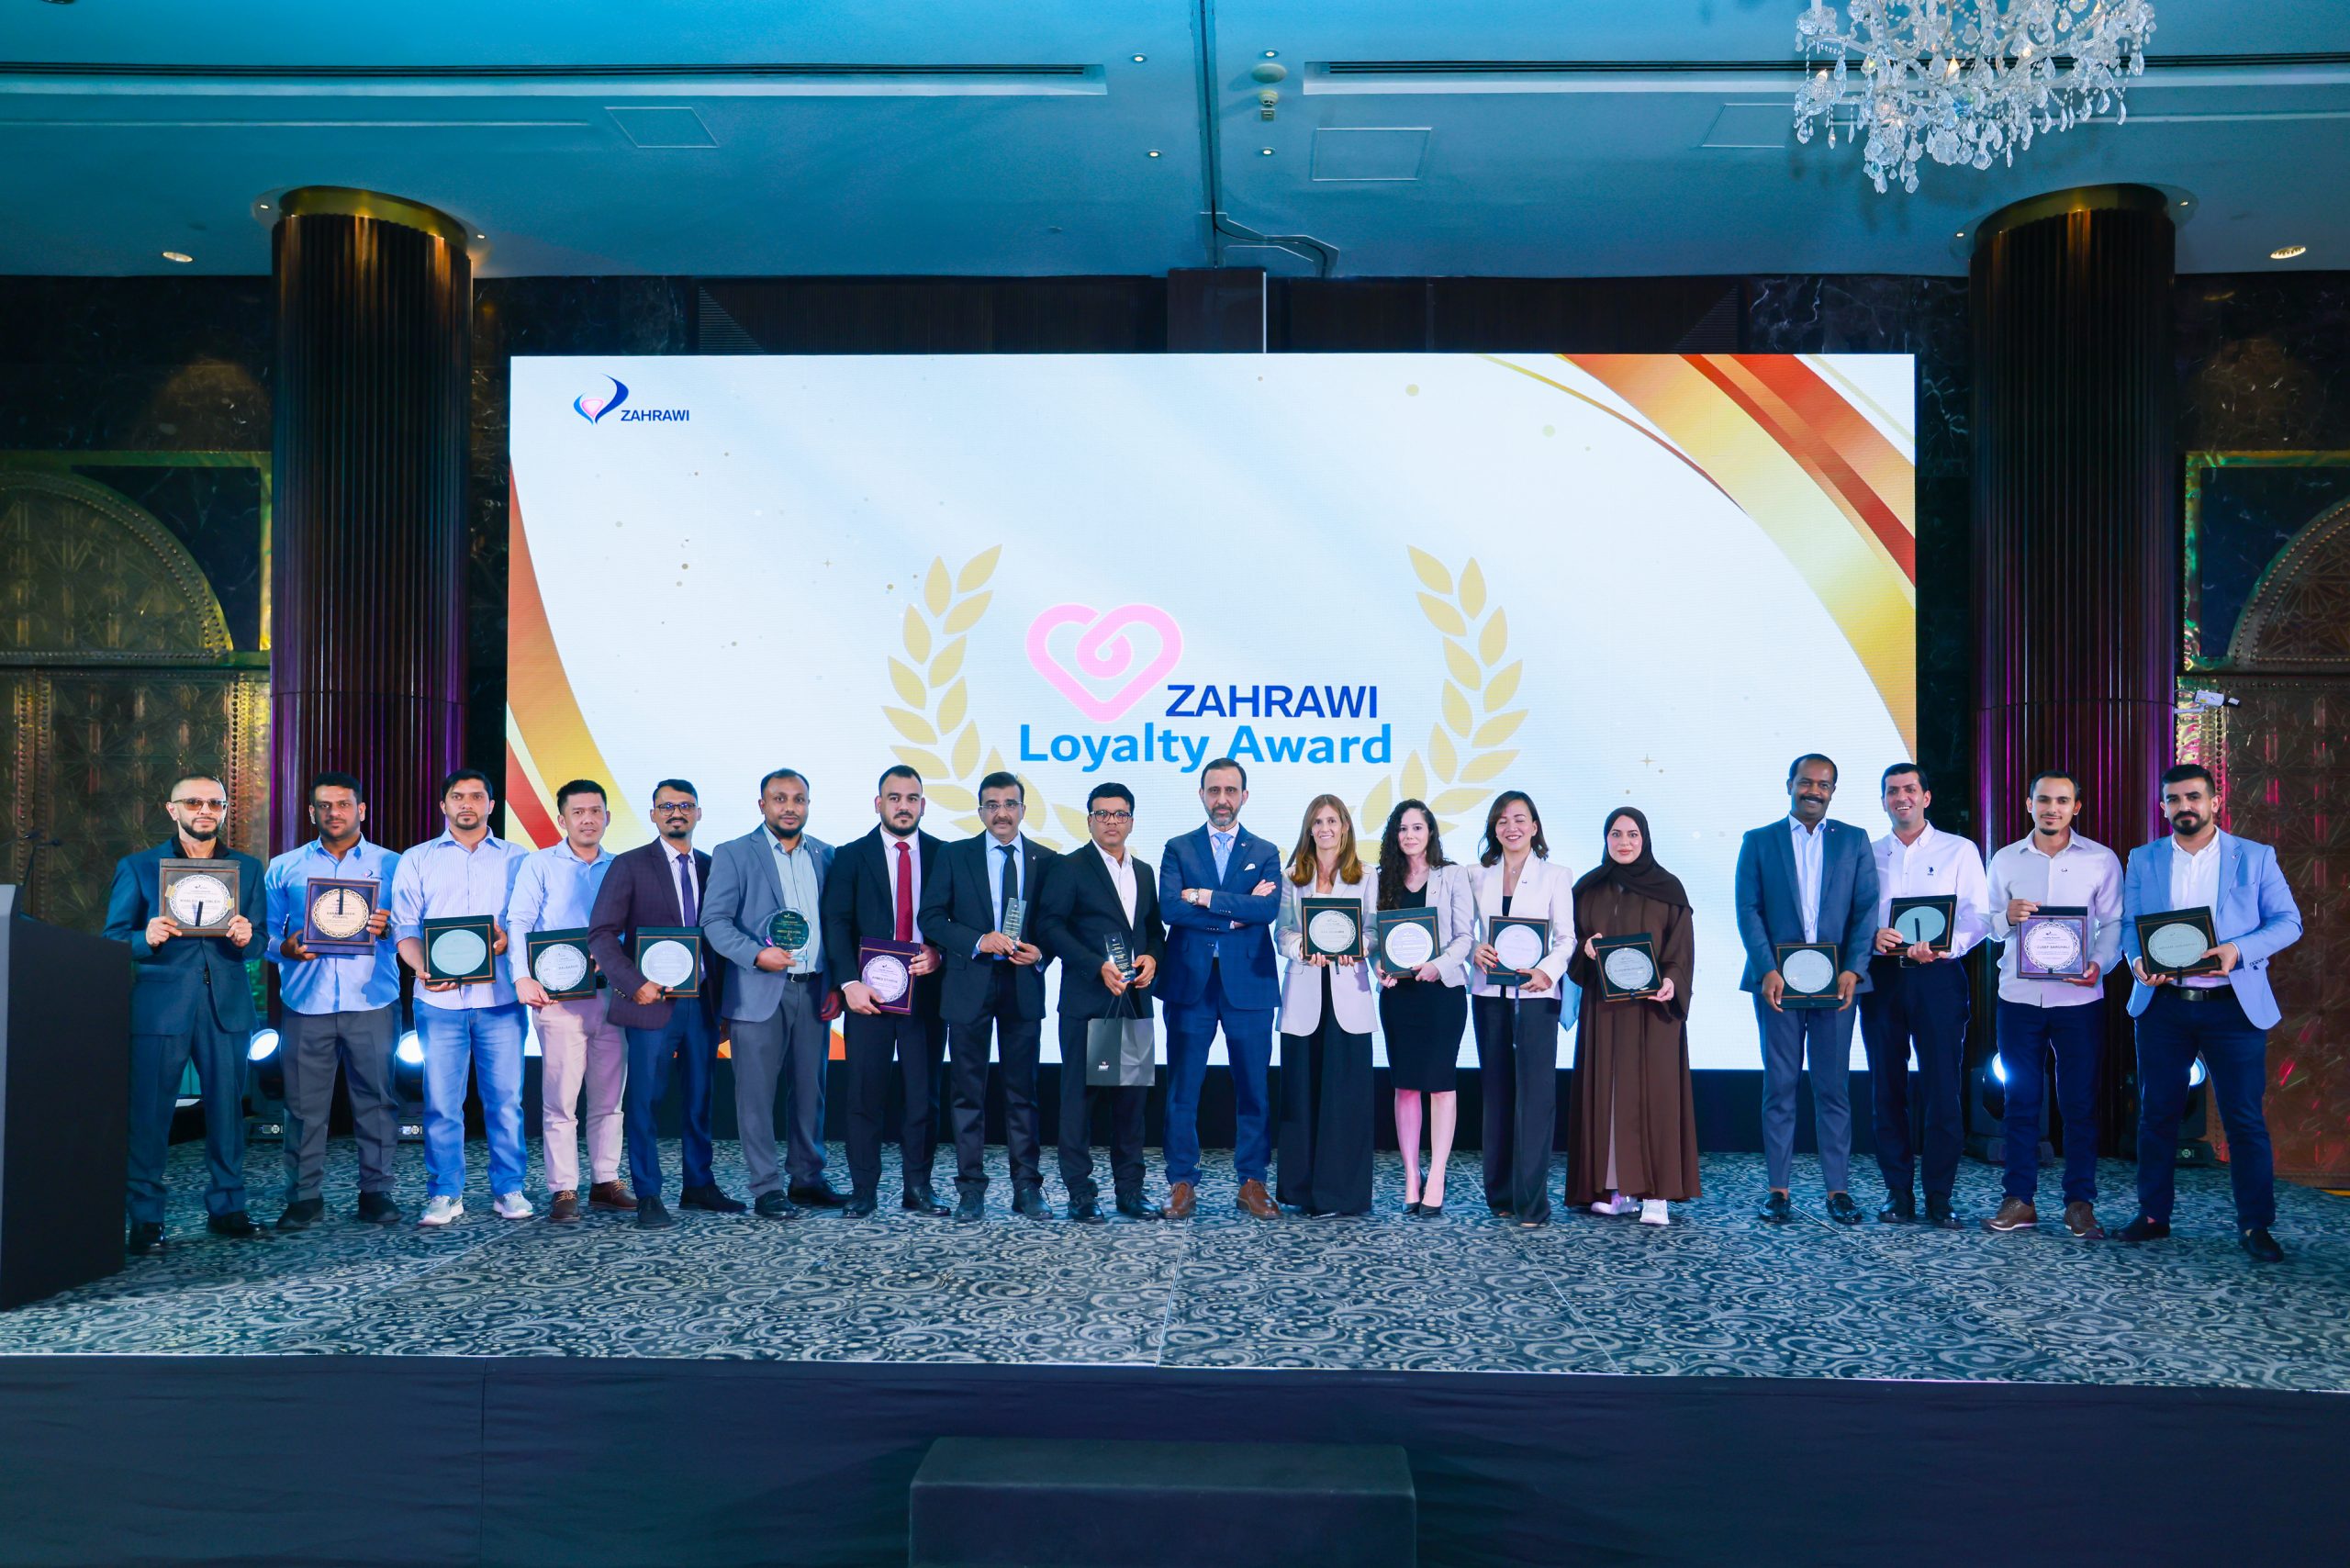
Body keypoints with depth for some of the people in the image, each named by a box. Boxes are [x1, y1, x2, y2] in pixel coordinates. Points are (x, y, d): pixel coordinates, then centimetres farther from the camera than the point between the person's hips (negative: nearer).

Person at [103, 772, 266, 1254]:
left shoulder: (247, 868, 14)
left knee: (227, 1109, 5)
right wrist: (147, 939, -18)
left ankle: (226, 1208, 15)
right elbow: (113, 940, 3)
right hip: (159, 1007, -2)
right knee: (149, 1114, -1)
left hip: (226, 1006, 2)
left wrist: (246, 939, -15)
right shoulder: (137, 867, 8)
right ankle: (145, 1220, 7)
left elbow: (260, 940, 9)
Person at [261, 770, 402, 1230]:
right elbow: (265, 932, 11)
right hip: (306, 1003, 1)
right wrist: (284, 948, -9)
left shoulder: (392, 865, 9)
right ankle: (304, 1197, 11)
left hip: (372, 1003, -1)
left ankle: (375, 1192, 9)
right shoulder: (283, 868, 14)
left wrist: (388, 928, -15)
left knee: (377, 1098, 1)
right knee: (304, 1103, 2)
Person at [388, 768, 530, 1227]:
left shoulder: (517, 859, 12)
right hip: (440, 999, 0)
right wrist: (421, 966, -12)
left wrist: (509, 939, -13)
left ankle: (509, 1189, 11)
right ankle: (445, 1194, 11)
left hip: (500, 996, 0)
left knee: (505, 1098, 1)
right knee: (441, 1100, 1)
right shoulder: (416, 861, 12)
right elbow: (404, 926, 6)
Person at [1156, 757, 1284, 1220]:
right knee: (1182, 1090, 3)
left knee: (1252, 1090, 5)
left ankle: (1251, 1183, 15)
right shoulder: (1178, 849, 9)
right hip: (1189, 985, 0)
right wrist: (1236, 913, -12)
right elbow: (1170, 907, -9)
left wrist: (1205, 896, -12)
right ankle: (1182, 1183, 12)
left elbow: (1269, 909, -9)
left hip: (1248, 986, 0)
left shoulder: (1265, 852, 10)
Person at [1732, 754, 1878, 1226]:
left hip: (1835, 983, 1)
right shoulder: (1758, 842, 7)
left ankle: (1837, 1188, 11)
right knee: (1779, 1087, 3)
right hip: (1777, 982, -1)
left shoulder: (1854, 841, 10)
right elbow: (1748, 910, 1)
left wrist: (1853, 969, -9)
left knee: (1834, 1088, 3)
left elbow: (1867, 908, 4)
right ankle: (1778, 1189, 8)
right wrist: (1767, 970, -11)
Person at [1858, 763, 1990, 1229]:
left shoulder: (1960, 850, 8)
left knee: (1944, 1090, -5)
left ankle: (1939, 1199, 4)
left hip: (1938, 977, -2)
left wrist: (1943, 945, -20)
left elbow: (1978, 915, -1)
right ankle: (1898, 1193, 13)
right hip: (1880, 977, 2)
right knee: (1886, 1089, 4)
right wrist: (1873, 936, -13)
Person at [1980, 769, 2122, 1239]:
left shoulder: (2101, 860, 4)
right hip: (2018, 995, 1)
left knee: (2079, 1103, 3)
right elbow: (1991, 927, 9)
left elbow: (2114, 923, 2)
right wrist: (2008, 916, -13)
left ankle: (2080, 1203, 13)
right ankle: (2019, 1200, 12)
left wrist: (2099, 963, -15)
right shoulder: (2005, 860, 9)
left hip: (2079, 998, -1)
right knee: (2021, 1100, 6)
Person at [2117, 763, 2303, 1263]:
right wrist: (2137, 960, -11)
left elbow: (2288, 921, 0)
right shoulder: (2143, 860, 11)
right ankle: (2153, 1215, 17)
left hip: (2233, 1006, -2)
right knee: (2157, 1113, 7)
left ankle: (2255, 1226, 11)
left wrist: (2239, 950, -16)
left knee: (2244, 1118, 0)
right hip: (2163, 1004, 2)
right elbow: (2128, 923, 9)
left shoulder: (2255, 857, 4)